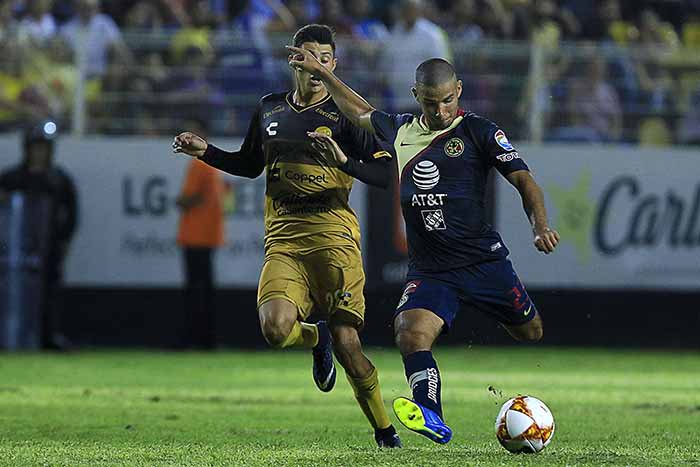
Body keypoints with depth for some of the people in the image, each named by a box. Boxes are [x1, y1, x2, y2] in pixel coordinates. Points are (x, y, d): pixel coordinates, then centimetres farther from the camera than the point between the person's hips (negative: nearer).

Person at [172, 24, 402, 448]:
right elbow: (250, 165, 30)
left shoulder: (344, 115, 1)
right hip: (283, 240, 3)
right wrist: (206, 152, 15)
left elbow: (386, 174, -4)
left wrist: (345, 161, -20)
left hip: (332, 234, -3)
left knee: (346, 345, -9)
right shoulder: (270, 109, 15)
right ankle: (317, 338, 14)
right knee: (276, 327, -23)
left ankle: (384, 429, 10)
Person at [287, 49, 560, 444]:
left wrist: (542, 226, -23)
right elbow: (361, 112, 31)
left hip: (484, 260, -2)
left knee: (532, 333, 8)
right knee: (412, 334, -24)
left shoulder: (480, 132, -2)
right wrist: (321, 73, 32)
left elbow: (524, 180, -8)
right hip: (429, 270, 2)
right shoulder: (400, 130, 11)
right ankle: (432, 421, -32)